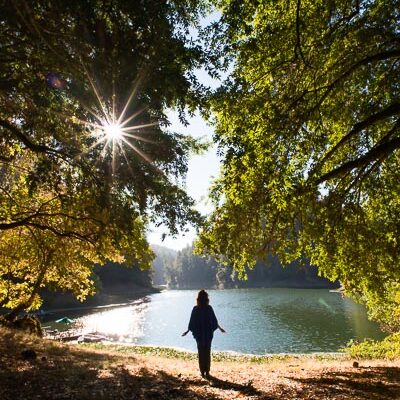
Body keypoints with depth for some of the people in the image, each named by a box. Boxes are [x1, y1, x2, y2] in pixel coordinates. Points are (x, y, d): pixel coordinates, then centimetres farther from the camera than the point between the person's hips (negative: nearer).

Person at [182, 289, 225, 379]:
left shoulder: (195, 309, -9)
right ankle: (207, 372, 13)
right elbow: (214, 321, -1)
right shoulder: (209, 308, -9)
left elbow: (191, 322, -5)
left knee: (201, 353, 11)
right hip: (208, 334, 0)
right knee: (207, 353, 11)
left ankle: (202, 372, 14)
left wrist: (187, 331, 9)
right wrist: (220, 328, 15)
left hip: (199, 334, 0)